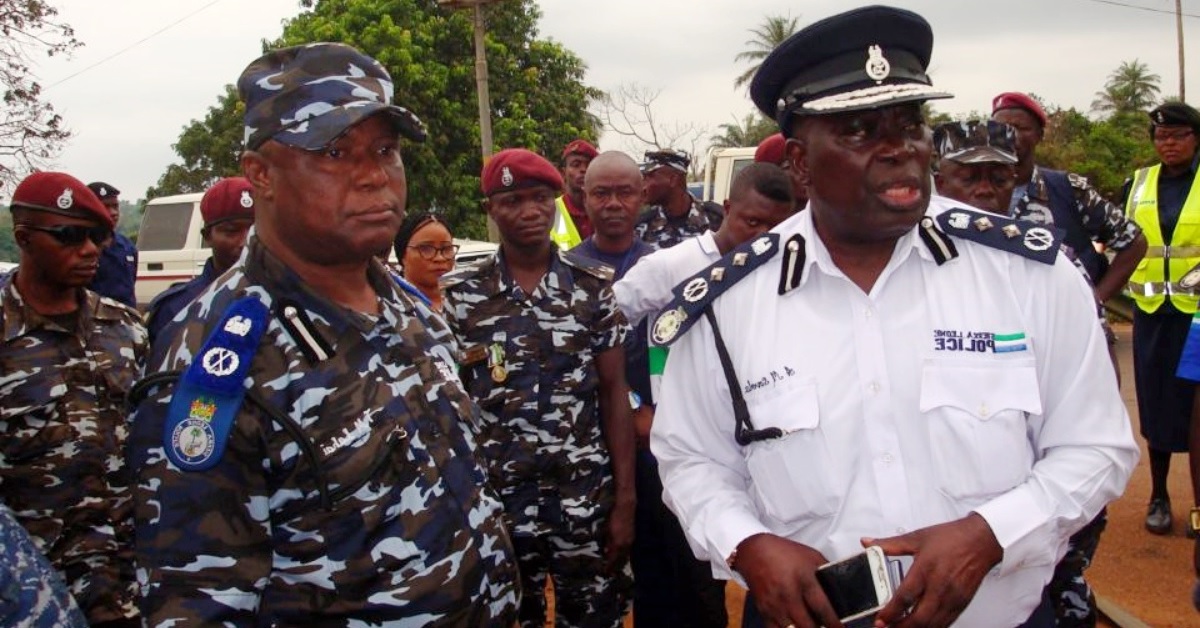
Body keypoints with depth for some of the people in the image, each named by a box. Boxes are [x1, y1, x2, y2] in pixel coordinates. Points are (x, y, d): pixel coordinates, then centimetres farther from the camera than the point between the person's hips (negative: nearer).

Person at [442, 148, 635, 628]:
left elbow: (614, 393, 0)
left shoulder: (595, 287, -1)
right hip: (495, 499, 0)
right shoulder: (459, 295, -3)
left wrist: (625, 498, -3)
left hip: (588, 498, 0)